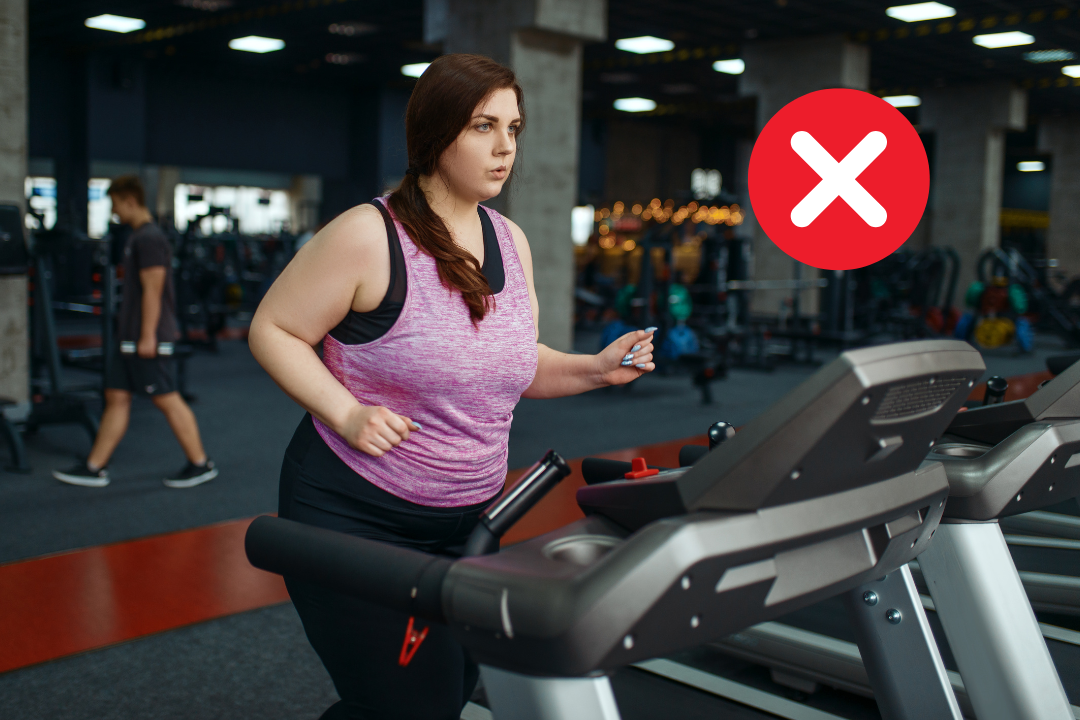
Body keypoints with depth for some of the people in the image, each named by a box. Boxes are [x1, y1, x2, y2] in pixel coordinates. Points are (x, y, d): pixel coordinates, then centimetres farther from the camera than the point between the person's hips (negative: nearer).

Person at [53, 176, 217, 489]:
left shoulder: (149, 238, -15)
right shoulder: (137, 237, 16)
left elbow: (153, 291, -20)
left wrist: (148, 336, -22)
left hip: (149, 339, -10)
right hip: (131, 338, 10)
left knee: (167, 400, -4)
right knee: (116, 397, 10)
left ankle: (201, 464, 5)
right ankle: (94, 468, 15)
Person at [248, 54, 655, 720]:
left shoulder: (511, 242, 6)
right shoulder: (368, 235, -15)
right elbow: (273, 330, -9)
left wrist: (596, 370, -4)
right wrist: (346, 412, -21)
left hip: (468, 520, 7)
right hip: (354, 516, -7)